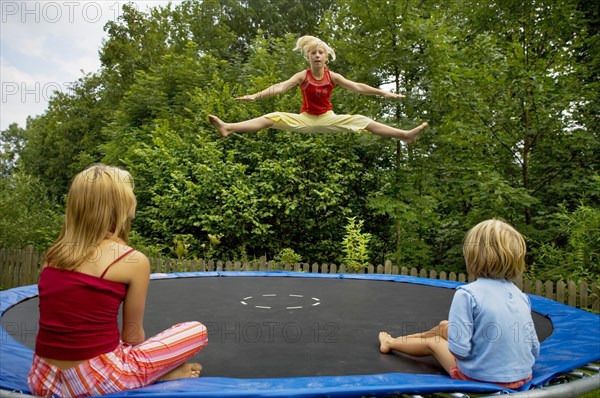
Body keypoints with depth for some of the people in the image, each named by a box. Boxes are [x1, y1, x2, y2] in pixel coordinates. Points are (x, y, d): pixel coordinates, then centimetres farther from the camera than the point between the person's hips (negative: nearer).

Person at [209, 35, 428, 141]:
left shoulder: (332, 76, -4)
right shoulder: (303, 76, -8)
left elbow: (356, 86, -7)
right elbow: (280, 86, -19)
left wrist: (383, 93, -12)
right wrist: (256, 96, -31)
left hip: (328, 119, 1)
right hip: (305, 119, -1)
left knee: (362, 121, -13)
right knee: (273, 118, -19)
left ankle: (405, 135, -13)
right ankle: (228, 128, -30)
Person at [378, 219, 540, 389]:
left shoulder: (468, 294, -22)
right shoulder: (521, 295, -2)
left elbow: (459, 350, -24)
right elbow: (534, 350, 1)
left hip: (482, 379, -6)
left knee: (432, 343, 22)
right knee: (444, 326, 23)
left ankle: (390, 343, 52)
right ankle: (396, 339, 49)